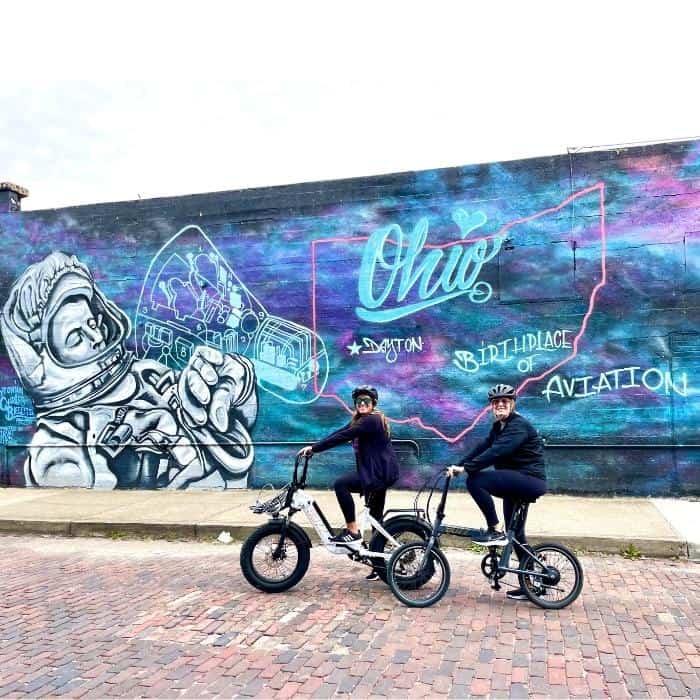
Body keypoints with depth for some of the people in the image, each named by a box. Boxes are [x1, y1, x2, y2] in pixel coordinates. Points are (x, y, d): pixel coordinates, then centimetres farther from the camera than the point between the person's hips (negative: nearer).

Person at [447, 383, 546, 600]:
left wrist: (466, 468, -30)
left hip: (529, 480, -10)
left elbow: (496, 452, -28)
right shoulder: (498, 427, 14)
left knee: (475, 481, -23)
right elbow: (481, 448, 7)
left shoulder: (519, 425, -16)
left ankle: (495, 531, -14)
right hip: (517, 483, 10)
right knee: (516, 535, 14)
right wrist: (458, 465, -4)